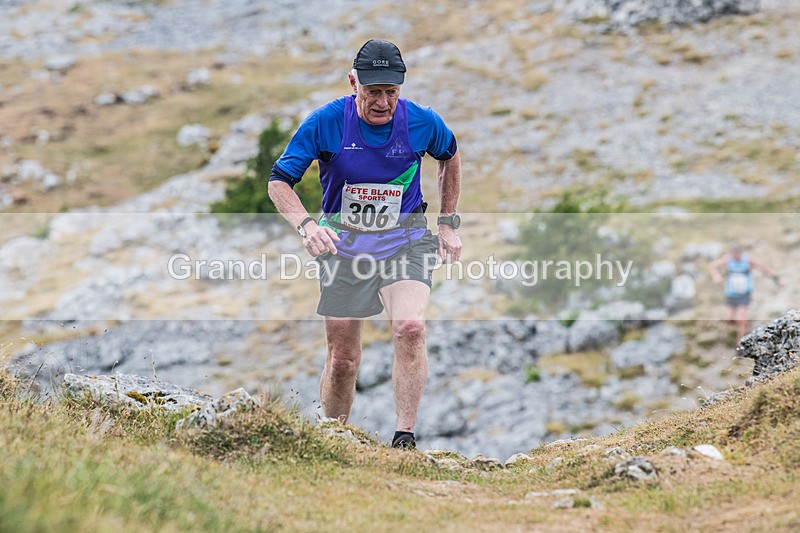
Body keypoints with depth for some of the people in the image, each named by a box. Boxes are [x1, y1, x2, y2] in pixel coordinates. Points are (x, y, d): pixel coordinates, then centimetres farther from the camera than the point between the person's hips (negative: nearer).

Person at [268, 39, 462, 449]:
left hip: (404, 241, 0)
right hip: (343, 244, 0)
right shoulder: (325, 122, -14)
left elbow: (450, 155, 14)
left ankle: (405, 438, -21)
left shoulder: (423, 122, -9)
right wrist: (306, 225, -28)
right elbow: (279, 181, -10)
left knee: (409, 328, -27)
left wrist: (448, 224, 12)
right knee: (342, 360, 4)